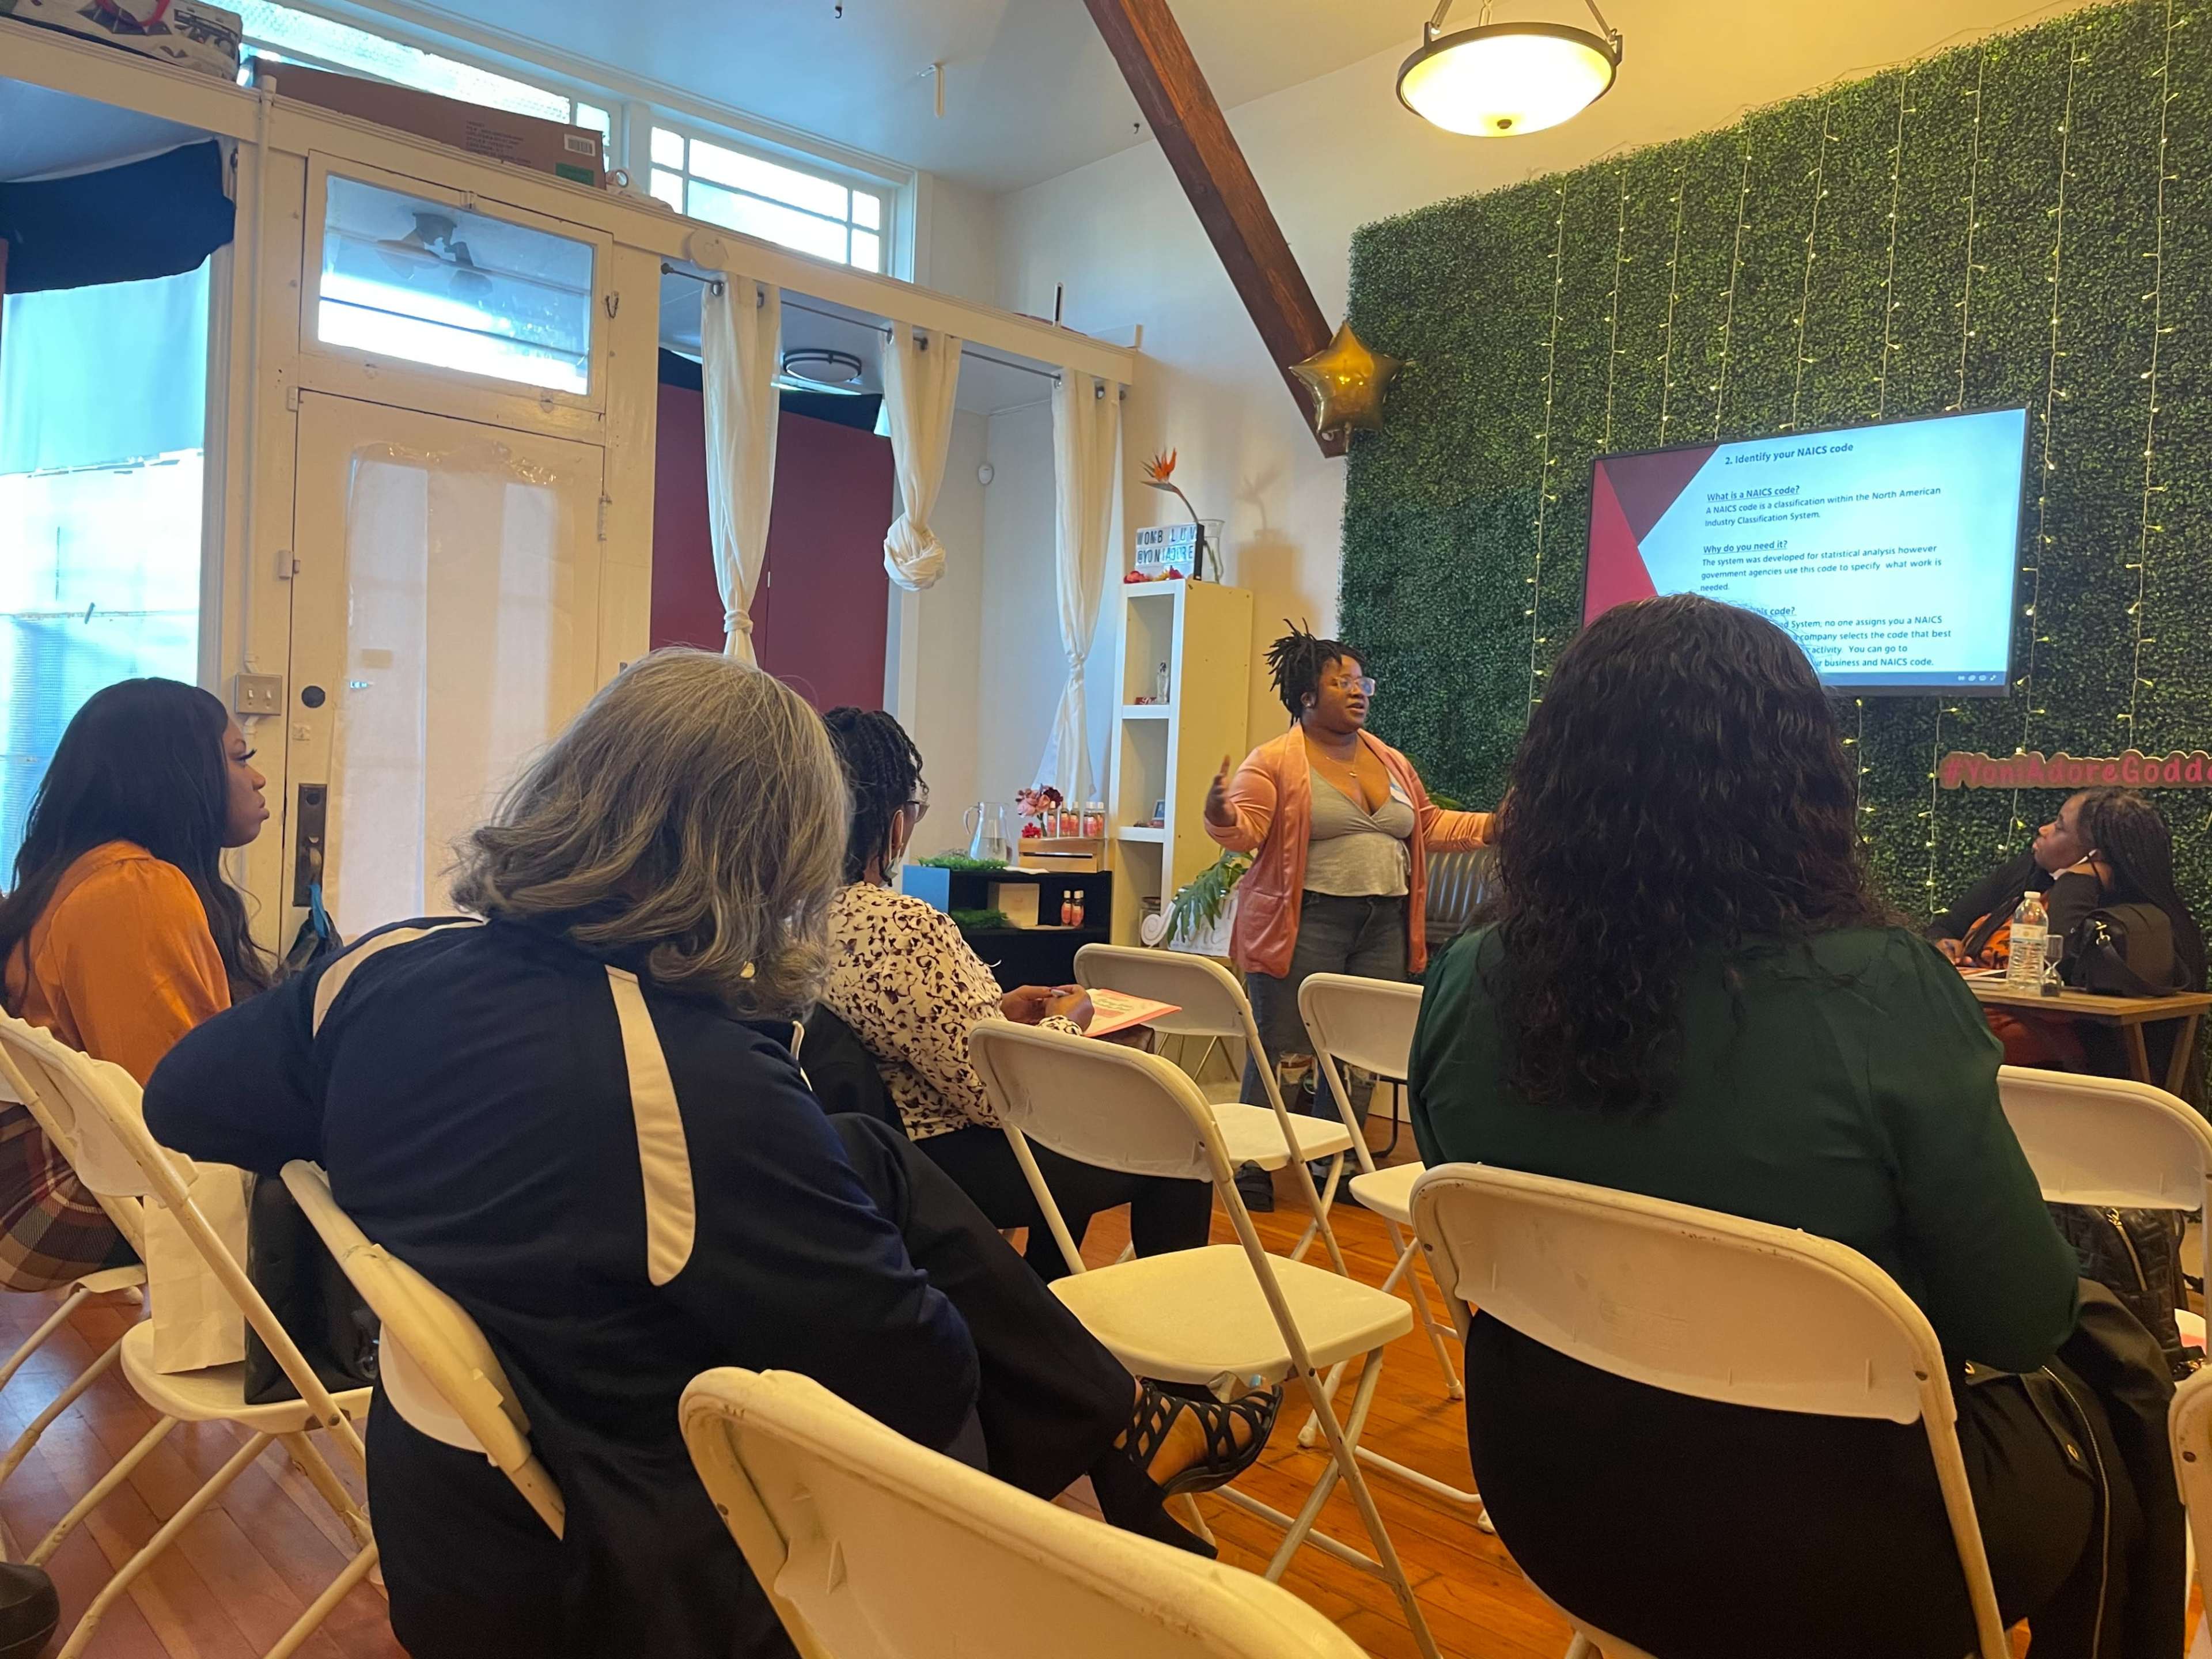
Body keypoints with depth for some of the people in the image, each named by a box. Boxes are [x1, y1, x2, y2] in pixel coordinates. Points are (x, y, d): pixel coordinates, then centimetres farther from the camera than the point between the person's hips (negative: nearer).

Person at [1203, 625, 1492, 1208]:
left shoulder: (1392, 761, 17)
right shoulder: (1274, 762, -3)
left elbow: (1429, 825, 23)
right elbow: (1244, 831, -10)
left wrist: (1497, 824, 16)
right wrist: (1220, 813, -31)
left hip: (1383, 929, 6)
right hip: (1305, 927, -5)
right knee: (1286, 1057, -3)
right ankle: (1253, 1170, 9)